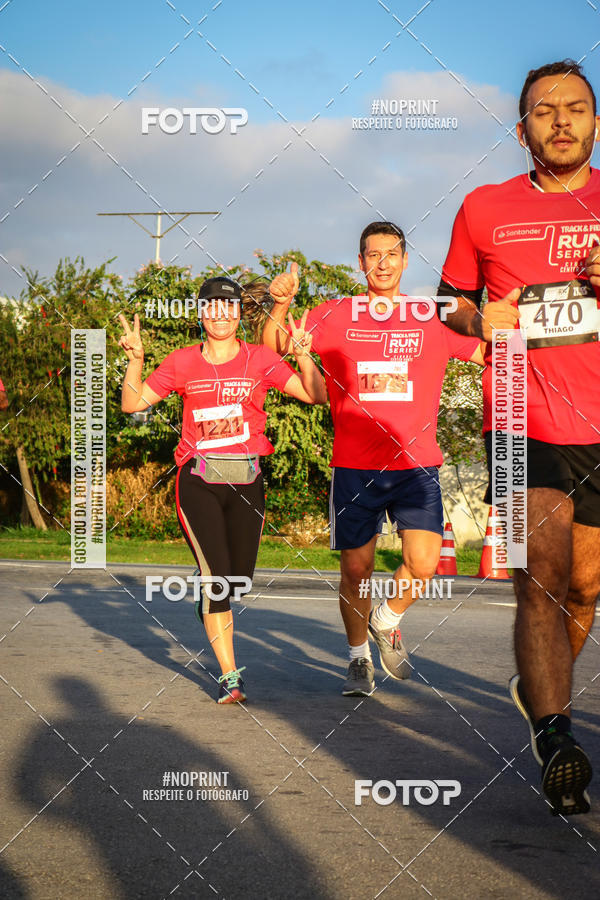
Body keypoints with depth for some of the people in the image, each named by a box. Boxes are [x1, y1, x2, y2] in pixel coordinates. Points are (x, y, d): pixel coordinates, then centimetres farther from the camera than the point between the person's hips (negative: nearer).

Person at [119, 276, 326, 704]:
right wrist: (136, 359, -9)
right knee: (215, 572, -11)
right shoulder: (183, 362, 5)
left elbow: (317, 395, -1)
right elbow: (133, 403, 5)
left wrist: (303, 355, -16)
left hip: (246, 480, 1)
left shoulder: (260, 359, 4)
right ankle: (229, 675, -4)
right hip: (199, 480, -1)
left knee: (240, 577, 6)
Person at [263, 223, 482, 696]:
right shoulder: (335, 316, 6)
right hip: (355, 466, 0)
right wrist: (281, 304, -16)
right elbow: (273, 347, 3)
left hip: (416, 463, 0)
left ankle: (387, 622, 17)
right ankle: (359, 658, 26)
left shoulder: (434, 318, 7)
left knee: (424, 563, -14)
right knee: (356, 569, 4)